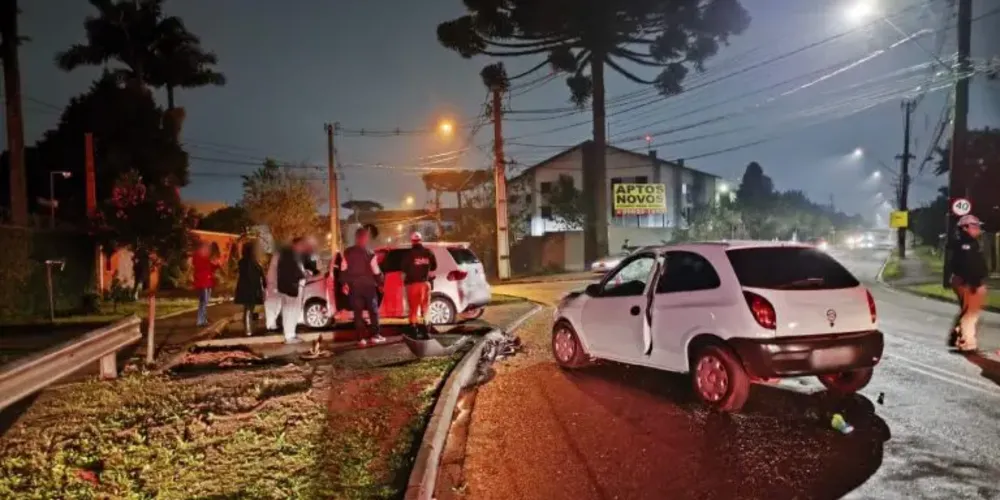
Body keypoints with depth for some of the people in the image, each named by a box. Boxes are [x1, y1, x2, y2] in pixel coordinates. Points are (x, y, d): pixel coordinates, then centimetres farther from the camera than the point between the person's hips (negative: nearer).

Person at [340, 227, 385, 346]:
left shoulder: (347, 252, -1)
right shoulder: (370, 253, -10)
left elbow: (343, 269, 3)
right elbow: (376, 271, -7)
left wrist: (345, 283, 13)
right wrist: (380, 282, 8)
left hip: (354, 286, 2)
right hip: (368, 285, -2)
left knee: (358, 313, 5)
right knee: (373, 311, 9)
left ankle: (361, 338, 2)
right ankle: (376, 335, 7)